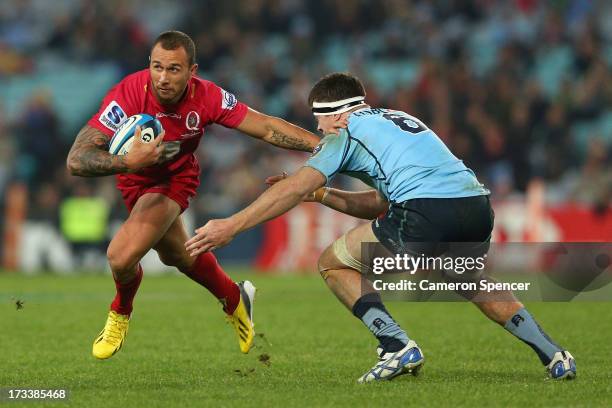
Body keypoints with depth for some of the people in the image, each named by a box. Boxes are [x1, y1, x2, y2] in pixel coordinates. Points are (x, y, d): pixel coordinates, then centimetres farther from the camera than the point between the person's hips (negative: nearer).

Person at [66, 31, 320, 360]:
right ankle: (235, 298, 54)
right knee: (176, 254, 24)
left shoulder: (207, 97, -29)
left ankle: (120, 313, 15)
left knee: (122, 256, -21)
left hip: (175, 179, -2)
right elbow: (76, 160, -40)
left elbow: (266, 128, -19)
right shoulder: (129, 95, -36)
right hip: (134, 175, 2)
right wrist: (128, 162, -56)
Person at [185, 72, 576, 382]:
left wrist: (231, 226, 1)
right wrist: (322, 194, 34)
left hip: (426, 212, -7)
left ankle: (398, 346, 1)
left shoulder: (347, 133, 11)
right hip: (478, 205, 8)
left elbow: (294, 189, 0)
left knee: (334, 262, 13)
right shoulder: (401, 120, 33)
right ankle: (554, 355, 26)